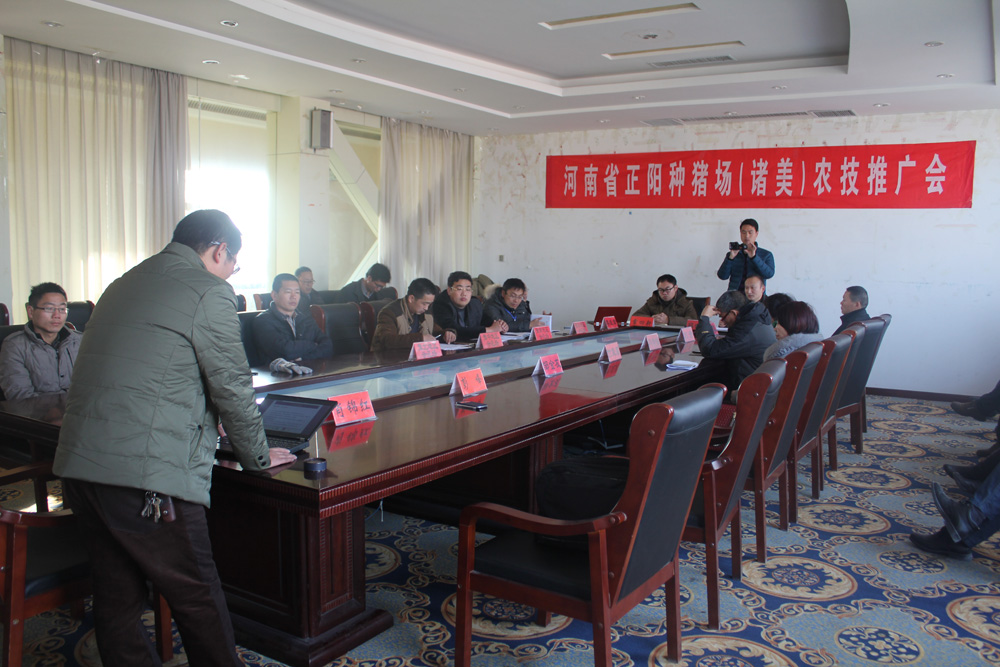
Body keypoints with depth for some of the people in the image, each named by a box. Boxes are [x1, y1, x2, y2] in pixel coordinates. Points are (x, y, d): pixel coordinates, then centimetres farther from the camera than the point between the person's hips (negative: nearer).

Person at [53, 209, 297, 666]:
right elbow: (232, 388, -4)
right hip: (147, 472, -8)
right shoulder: (210, 291, -6)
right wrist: (257, 457, 10)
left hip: (78, 464, 9)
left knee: (116, 600, 16)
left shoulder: (123, 285, 19)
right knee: (198, 602, 5)